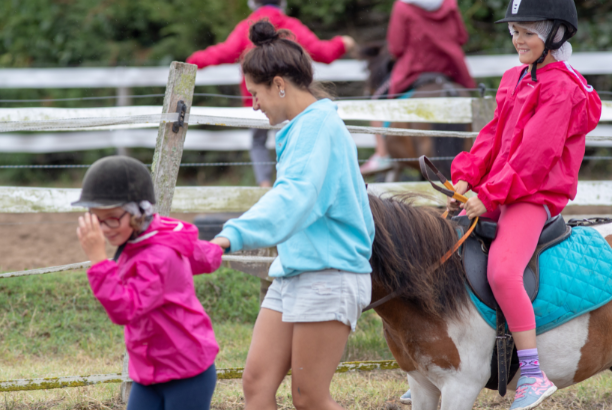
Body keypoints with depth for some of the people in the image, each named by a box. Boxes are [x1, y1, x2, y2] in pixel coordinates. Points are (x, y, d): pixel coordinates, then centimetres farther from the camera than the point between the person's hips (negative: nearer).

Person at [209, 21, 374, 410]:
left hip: (328, 276, -10)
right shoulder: (303, 126, 16)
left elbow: (294, 196, -30)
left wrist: (234, 235, -42)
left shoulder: (318, 125, -15)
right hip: (291, 275, 10)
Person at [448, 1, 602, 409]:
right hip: (496, 195, 10)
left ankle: (532, 373, -25)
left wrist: (489, 195, -21)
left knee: (502, 271, -31)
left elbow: (535, 153, -19)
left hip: (535, 197, -10)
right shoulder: (515, 79, 15)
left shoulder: (562, 88, -13)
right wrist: (466, 177, 0)